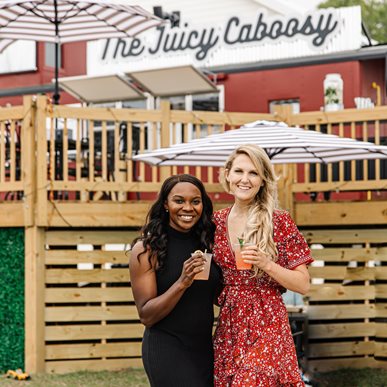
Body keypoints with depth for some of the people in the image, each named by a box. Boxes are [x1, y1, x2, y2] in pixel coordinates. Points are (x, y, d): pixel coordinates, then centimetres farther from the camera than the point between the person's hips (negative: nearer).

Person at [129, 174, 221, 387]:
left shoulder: (207, 243, 4)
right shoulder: (147, 249, -10)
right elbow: (146, 315, -13)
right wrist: (182, 283, -26)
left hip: (204, 348, 5)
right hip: (167, 351, -5)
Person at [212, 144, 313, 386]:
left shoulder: (280, 222, -6)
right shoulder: (217, 221, 7)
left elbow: (303, 285, -6)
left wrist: (266, 264, -18)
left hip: (266, 326, -4)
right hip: (228, 328, 4)